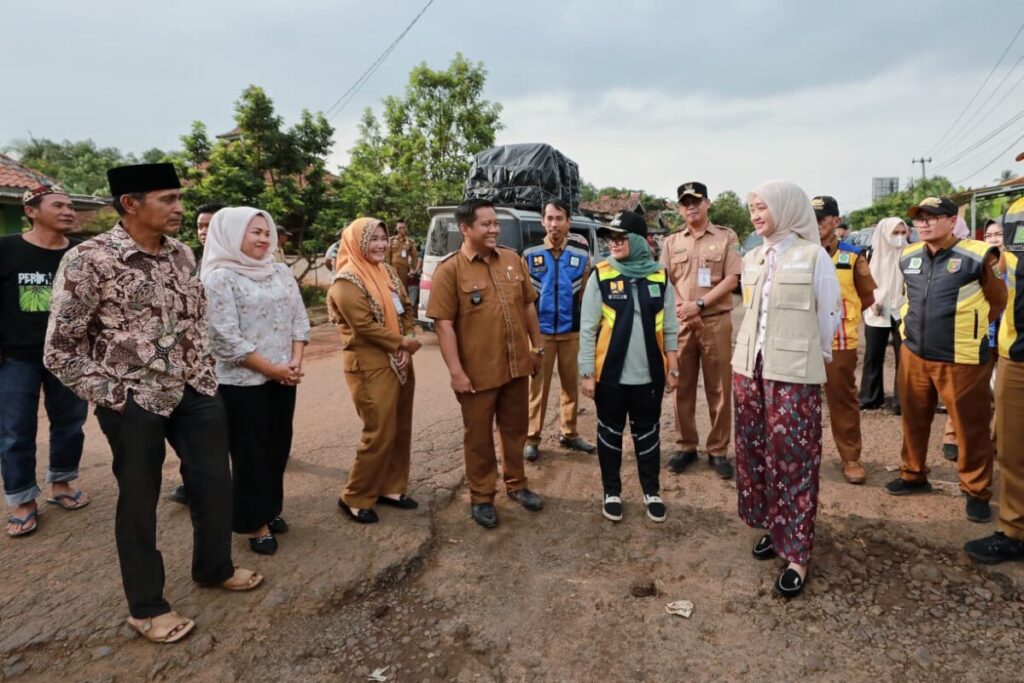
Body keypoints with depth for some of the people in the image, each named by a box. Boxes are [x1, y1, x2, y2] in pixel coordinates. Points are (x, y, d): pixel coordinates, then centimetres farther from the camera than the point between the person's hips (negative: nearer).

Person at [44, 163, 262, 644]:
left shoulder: (182, 254, 4)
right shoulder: (88, 261, -14)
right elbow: (60, 351, -10)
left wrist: (204, 368, 9)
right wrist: (114, 396, -12)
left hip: (196, 391, 6)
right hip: (136, 401, -5)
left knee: (214, 482, 15)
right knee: (138, 501, 10)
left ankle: (214, 567, 40)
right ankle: (146, 607, 29)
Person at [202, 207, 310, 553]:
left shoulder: (280, 271, 7)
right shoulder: (221, 277, -11)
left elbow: (300, 319, 8)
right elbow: (226, 338, -16)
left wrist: (295, 362, -6)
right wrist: (271, 369, -14)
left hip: (284, 378, 6)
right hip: (242, 381, -6)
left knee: (278, 447, 15)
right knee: (250, 453, 6)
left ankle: (271, 509, 33)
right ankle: (254, 523, 20)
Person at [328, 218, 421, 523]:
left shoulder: (388, 272, 11)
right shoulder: (346, 281, -13)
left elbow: (407, 310, 10)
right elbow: (364, 325, -19)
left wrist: (407, 345, -6)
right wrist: (402, 343, -12)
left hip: (400, 362, 8)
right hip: (370, 366, -8)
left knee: (401, 429, 12)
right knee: (380, 432, -5)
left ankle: (390, 488, 27)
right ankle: (355, 498, 11)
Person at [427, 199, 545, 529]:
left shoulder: (513, 259, 5)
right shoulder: (449, 269, -11)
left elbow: (528, 305, 13)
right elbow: (444, 323, -14)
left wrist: (537, 346, 12)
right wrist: (456, 371, -18)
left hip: (516, 364, 5)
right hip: (478, 370, -5)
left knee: (516, 428, 19)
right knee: (478, 436, 10)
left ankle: (516, 484, 38)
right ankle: (481, 498, 27)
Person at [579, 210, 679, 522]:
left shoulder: (660, 276, 1)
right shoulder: (600, 276, -5)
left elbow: (670, 328, 6)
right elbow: (588, 329, -5)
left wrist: (672, 368, 5)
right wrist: (588, 373, -8)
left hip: (649, 374, 2)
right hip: (610, 374, -1)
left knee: (647, 434, 15)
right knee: (610, 433, 13)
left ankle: (652, 491, 32)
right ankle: (611, 492, 30)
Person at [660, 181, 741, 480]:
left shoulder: (726, 237, 3)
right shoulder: (672, 242, 11)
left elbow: (731, 280, -5)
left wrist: (699, 303, -14)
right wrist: (677, 309, -10)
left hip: (716, 321, -2)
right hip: (680, 322, 2)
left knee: (719, 389, 2)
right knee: (683, 387, 7)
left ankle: (718, 450, 14)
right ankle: (685, 446, 20)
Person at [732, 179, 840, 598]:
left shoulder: (814, 256, -7)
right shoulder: (752, 258, 10)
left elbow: (829, 316, 1)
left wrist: (814, 357, 9)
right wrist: (754, 353, 15)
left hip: (793, 374, -6)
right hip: (749, 368, 6)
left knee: (792, 460, 0)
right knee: (755, 452, 12)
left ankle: (797, 553, 11)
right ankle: (773, 527, 30)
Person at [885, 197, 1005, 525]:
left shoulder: (977, 256, -10)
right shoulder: (908, 257, 6)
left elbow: (997, 301, 1)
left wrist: (967, 328, 6)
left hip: (960, 359, -5)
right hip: (913, 354, 5)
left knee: (970, 427, 5)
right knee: (914, 420, 15)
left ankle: (977, 491, 20)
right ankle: (913, 475, 32)